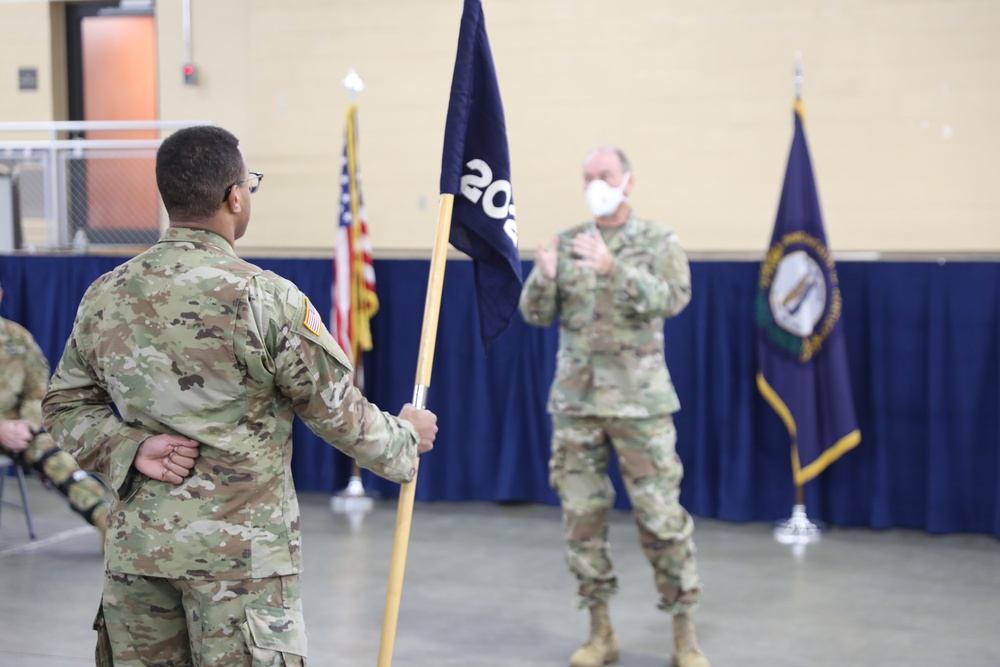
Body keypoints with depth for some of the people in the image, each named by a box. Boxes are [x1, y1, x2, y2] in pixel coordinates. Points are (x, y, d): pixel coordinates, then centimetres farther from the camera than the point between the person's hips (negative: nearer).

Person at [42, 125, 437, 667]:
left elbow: (66, 404, 9)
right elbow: (338, 412, -6)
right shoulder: (266, 298, -14)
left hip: (137, 543, 5)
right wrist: (406, 437, 11)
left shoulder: (104, 296, 2)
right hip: (240, 550, -5)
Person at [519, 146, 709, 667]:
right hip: (575, 398, 3)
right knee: (581, 515, 5)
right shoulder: (566, 243, 8)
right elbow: (535, 314, 5)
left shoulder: (658, 241, 0)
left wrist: (613, 267, -28)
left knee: (661, 515, -3)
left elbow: (672, 299, -17)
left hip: (639, 399, -3)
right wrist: (544, 276, -17)